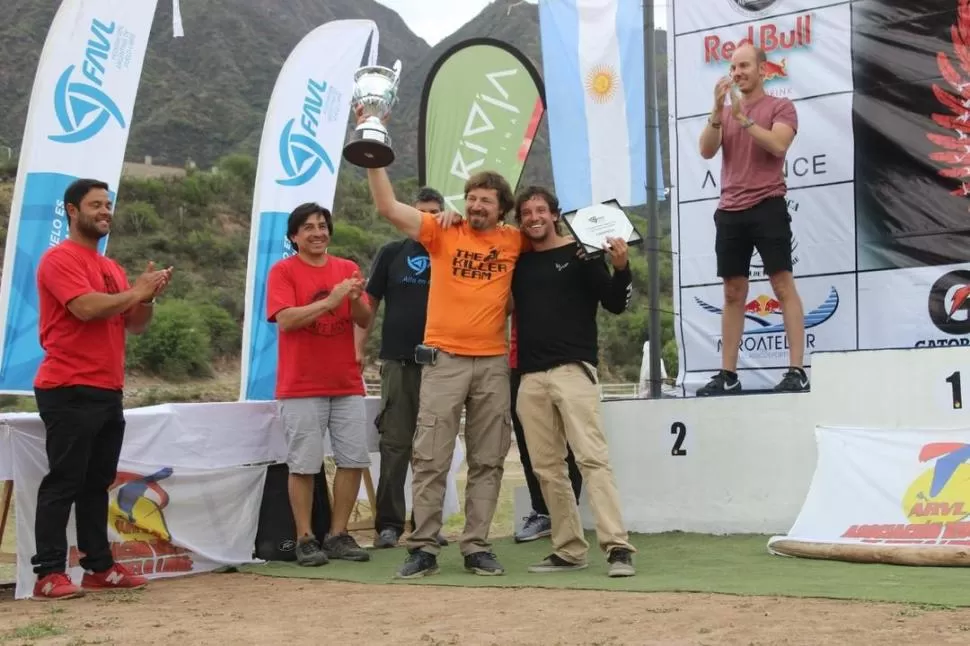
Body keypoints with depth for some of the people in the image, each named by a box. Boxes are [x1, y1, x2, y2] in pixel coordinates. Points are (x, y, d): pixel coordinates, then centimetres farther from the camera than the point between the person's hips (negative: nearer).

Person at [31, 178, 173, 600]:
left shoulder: (111, 268, 19)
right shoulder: (59, 259, -7)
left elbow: (135, 325, 18)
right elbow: (86, 307, -22)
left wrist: (148, 296, -1)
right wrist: (136, 291, -11)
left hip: (108, 391, 8)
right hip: (69, 391, -8)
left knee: (98, 483, 11)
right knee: (63, 482, -8)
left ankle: (99, 567, 17)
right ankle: (49, 573, -5)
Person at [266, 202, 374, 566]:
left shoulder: (347, 269, 10)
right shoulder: (283, 271, -2)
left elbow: (365, 321, 6)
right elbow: (285, 319, -15)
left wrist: (355, 299, -16)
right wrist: (330, 300, -22)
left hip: (347, 384, 5)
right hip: (301, 386, -4)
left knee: (353, 460, 4)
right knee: (304, 465, -2)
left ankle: (338, 535, 14)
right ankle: (305, 539, 7)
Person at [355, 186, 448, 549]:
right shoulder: (392, 253, 7)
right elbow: (370, 303, 9)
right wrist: (358, 349, 0)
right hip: (398, 361, -1)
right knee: (395, 443, -2)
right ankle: (389, 523, 3)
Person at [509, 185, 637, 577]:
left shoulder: (581, 254, 2)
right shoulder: (518, 260, 14)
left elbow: (615, 305, -4)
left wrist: (622, 268, -22)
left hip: (573, 370, -5)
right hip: (530, 377, 5)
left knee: (592, 457, -16)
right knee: (547, 468, 6)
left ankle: (618, 548, -20)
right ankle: (569, 551, 13)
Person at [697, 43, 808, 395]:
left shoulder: (781, 107, 3)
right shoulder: (725, 113, 17)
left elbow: (778, 145, -14)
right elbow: (706, 151, 3)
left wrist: (743, 118, -15)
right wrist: (717, 111, -9)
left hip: (767, 207, -5)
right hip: (730, 212, 5)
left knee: (783, 285, -9)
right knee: (733, 293, 5)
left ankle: (797, 371, -11)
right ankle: (728, 375, 7)